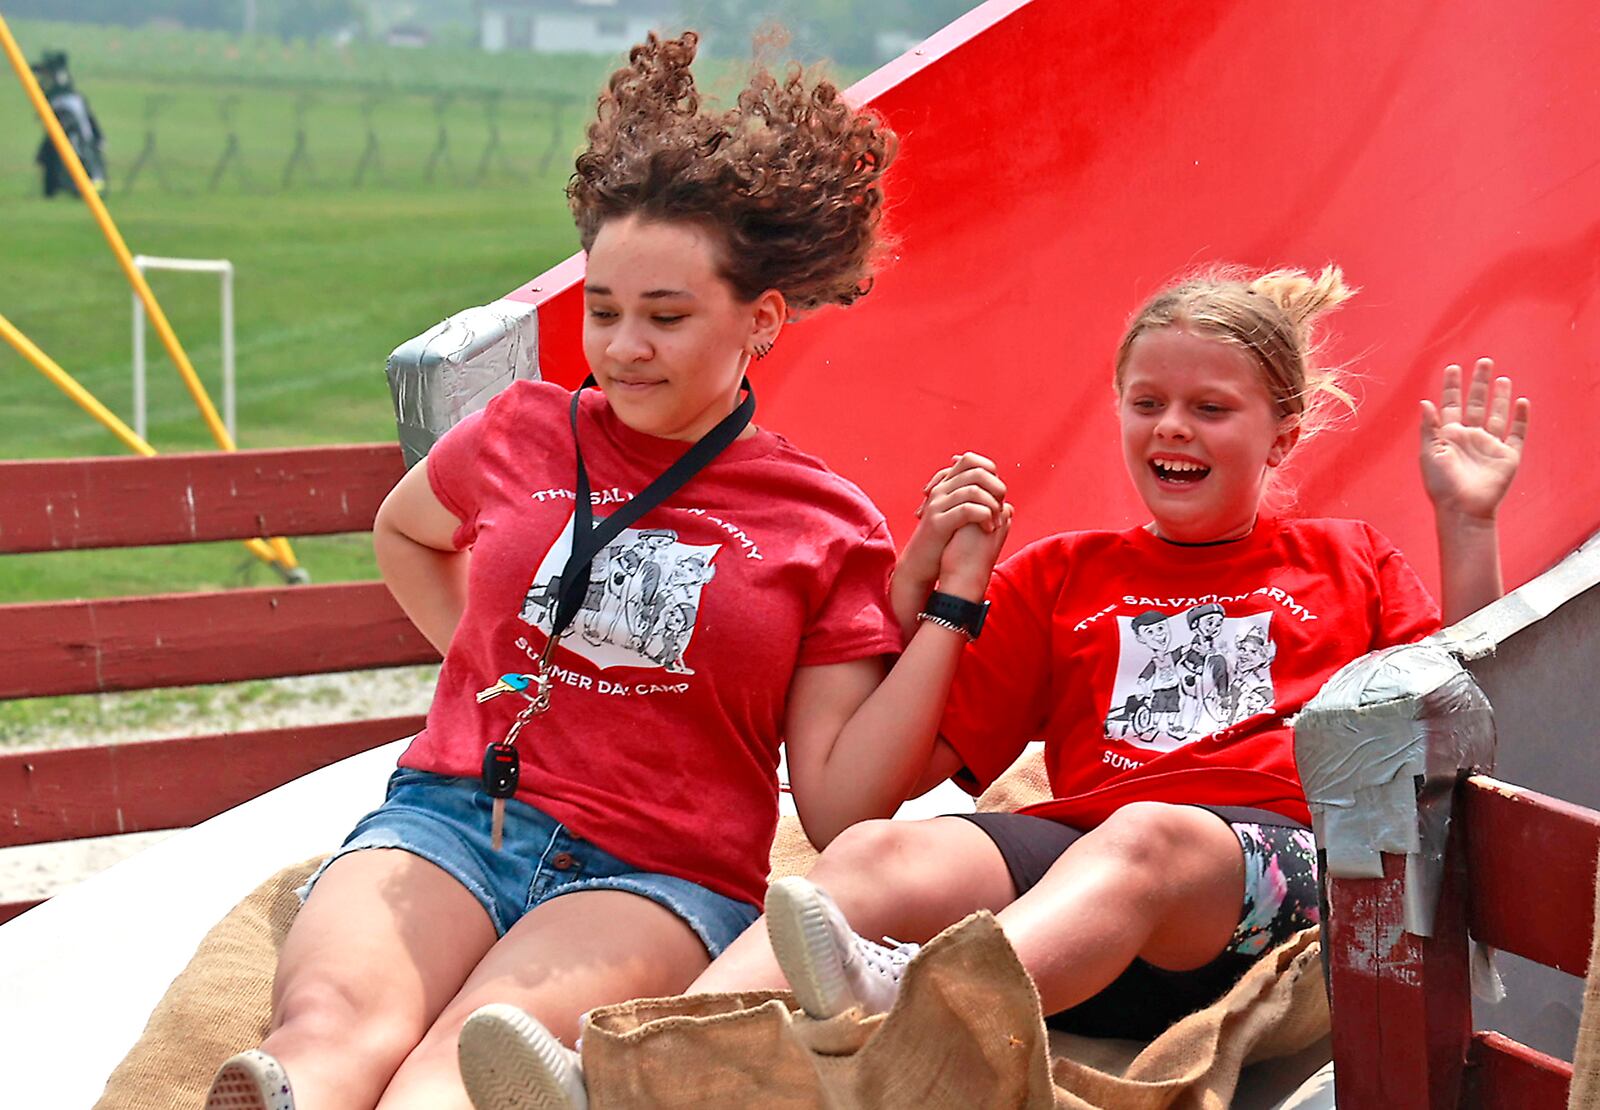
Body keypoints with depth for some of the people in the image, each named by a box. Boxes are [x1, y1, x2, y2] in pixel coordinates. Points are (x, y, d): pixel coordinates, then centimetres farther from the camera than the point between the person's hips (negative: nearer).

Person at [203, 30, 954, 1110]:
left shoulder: (828, 526, 7)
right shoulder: (520, 435, 14)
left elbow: (841, 806, 2)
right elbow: (403, 531, 38)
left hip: (657, 873, -2)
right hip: (445, 815, 3)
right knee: (332, 1020, -34)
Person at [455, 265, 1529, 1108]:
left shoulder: (1346, 562, 28)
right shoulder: (1060, 575, 30)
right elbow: (906, 761, 23)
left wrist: (1468, 525, 10)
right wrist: (930, 592, 12)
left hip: (1278, 852, -2)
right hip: (1078, 844, 2)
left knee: (1147, 835, -40)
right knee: (874, 853, -30)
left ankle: (915, 1004, -70)